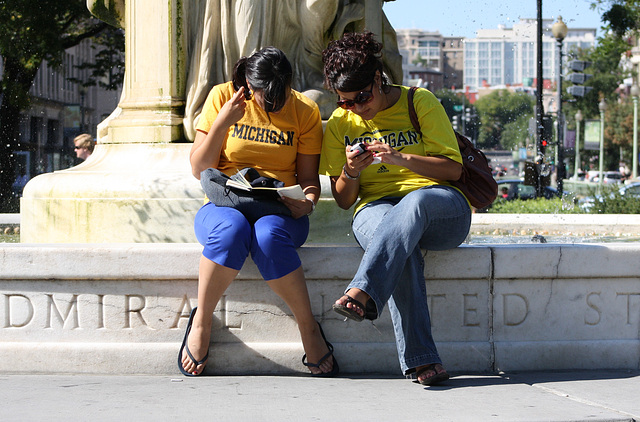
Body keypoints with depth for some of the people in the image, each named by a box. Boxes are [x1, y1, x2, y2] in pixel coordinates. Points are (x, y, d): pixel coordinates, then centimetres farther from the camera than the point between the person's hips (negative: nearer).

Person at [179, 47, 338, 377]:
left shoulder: (304, 110, 5)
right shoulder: (222, 97, 1)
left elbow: (308, 176, 7)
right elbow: (199, 169, -1)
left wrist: (307, 202, -15)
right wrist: (222, 122, -13)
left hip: (279, 211, 0)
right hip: (224, 205, 0)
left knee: (269, 236, -37)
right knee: (232, 229, -38)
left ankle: (308, 328, -22)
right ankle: (201, 321, -19)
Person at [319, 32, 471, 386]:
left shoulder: (420, 102, 3)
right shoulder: (340, 123, 12)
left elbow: (453, 169, -1)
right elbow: (343, 200, 12)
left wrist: (401, 158, -16)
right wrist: (350, 172, -11)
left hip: (442, 209, -1)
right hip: (375, 209, 1)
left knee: (415, 201, -40)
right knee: (399, 242, -38)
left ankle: (363, 292, -57)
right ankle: (420, 359, -46)